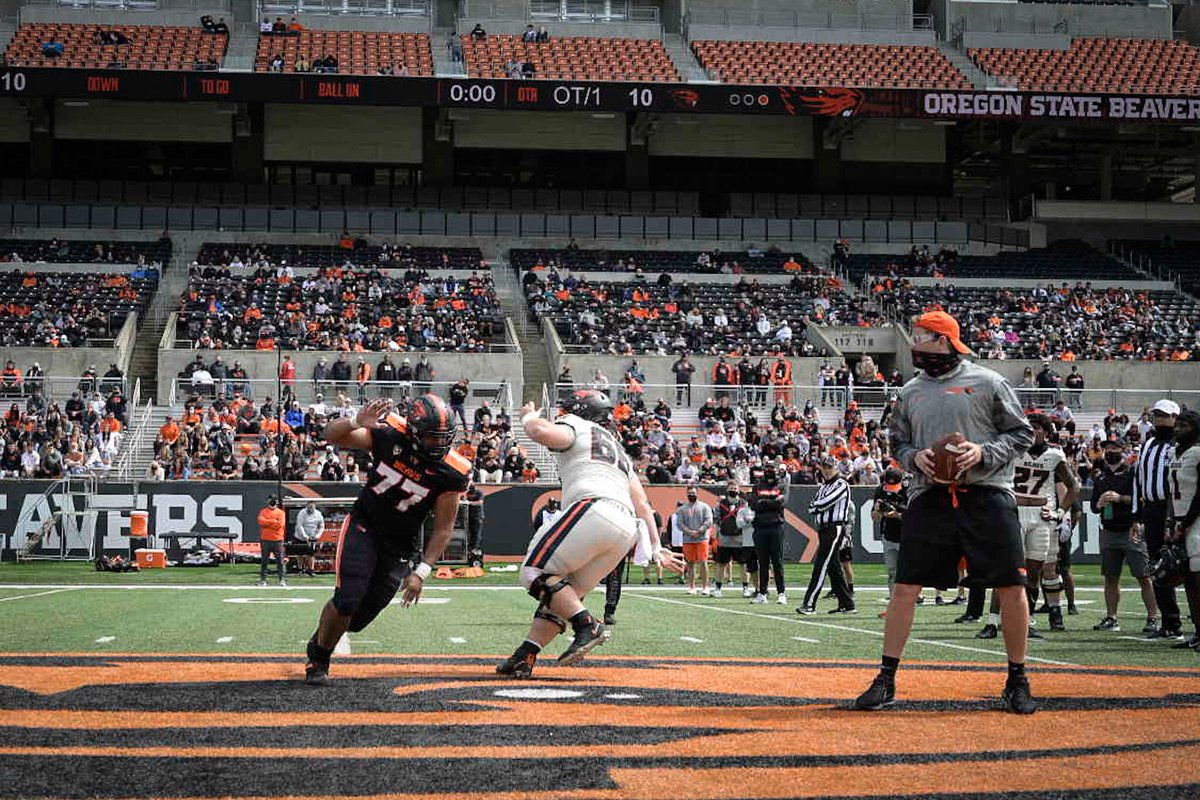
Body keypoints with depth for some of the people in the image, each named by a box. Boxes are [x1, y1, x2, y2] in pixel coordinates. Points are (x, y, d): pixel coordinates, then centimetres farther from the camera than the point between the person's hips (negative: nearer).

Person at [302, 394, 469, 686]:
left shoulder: (451, 473, -17)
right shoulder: (389, 434, -18)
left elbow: (443, 528, -10)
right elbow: (331, 436, -19)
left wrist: (421, 572, -16)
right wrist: (355, 423, -41)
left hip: (400, 546, 2)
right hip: (364, 527, -1)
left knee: (358, 618, 3)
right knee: (347, 601, -17)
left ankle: (319, 644, 35)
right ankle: (318, 661, 8)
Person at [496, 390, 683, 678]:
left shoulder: (577, 428, 14)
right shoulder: (620, 453, 36)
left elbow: (543, 432, -7)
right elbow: (642, 504, 28)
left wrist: (529, 417, 16)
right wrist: (656, 548, 23)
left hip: (594, 509, -8)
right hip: (627, 528, 8)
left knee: (536, 571, -5)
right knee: (565, 591, 11)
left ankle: (586, 625, -21)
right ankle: (524, 658, 0)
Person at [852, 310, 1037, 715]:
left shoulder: (988, 383, 1)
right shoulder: (911, 391, 14)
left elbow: (1022, 433, 3)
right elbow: (897, 442, 19)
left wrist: (984, 452, -13)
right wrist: (914, 456, -3)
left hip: (987, 495, -3)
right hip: (930, 496, 3)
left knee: (1011, 587, -3)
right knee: (905, 587, -2)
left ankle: (1017, 681, 12)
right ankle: (886, 681, 6)